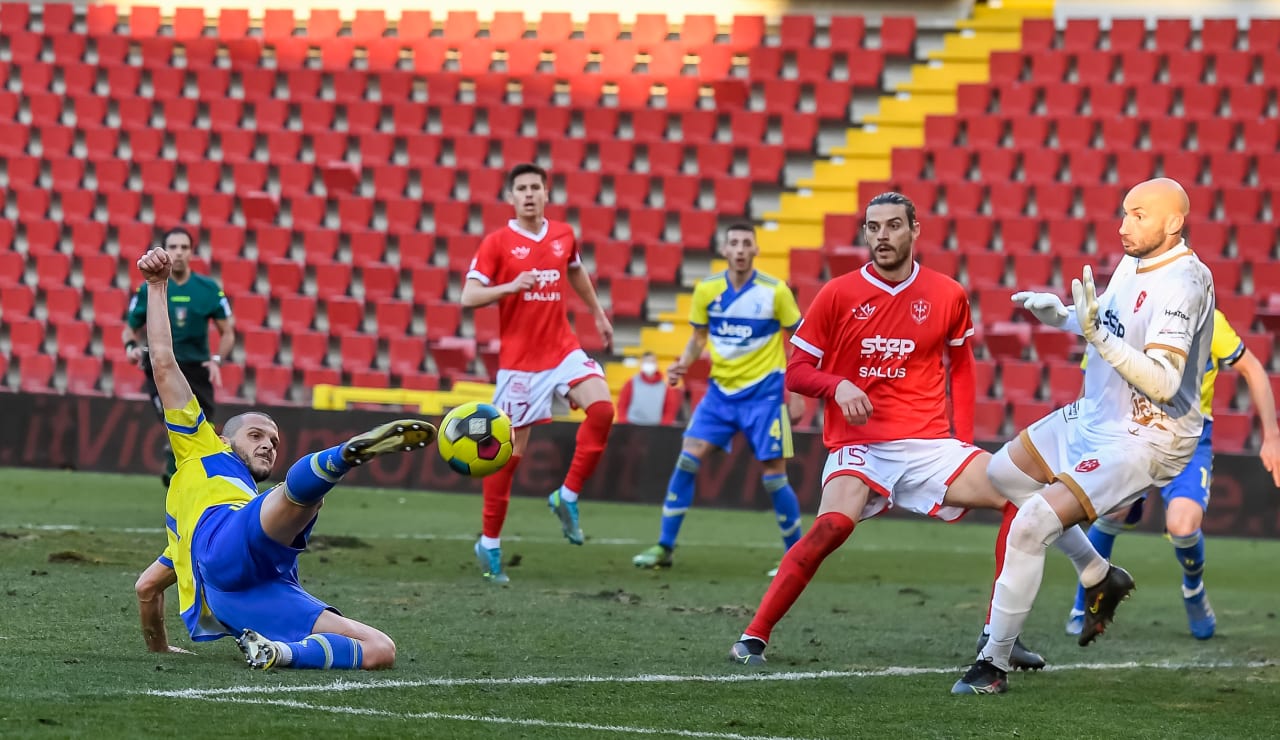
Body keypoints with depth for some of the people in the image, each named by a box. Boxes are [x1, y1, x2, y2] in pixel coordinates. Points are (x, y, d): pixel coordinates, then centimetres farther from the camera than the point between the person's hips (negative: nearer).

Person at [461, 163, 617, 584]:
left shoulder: (564, 236, 6)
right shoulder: (497, 243, -6)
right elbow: (469, 297, -10)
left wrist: (598, 314, 35)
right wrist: (511, 286, -25)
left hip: (562, 349, 4)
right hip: (519, 358, -4)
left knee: (601, 407, -22)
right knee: (512, 448, -1)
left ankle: (568, 496, -7)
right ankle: (489, 543, 12)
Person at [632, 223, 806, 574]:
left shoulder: (775, 291, -9)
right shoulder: (707, 290, -1)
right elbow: (699, 336, 11)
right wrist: (683, 363, -8)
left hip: (764, 392, -3)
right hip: (721, 389, 3)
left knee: (773, 474, -5)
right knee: (688, 459, -7)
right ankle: (664, 547, 2)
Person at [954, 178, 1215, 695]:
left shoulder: (1179, 285, -27)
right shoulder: (1134, 263, 1)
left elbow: (1162, 384, -35)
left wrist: (1099, 336, -42)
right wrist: (1062, 316, 2)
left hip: (1142, 442, -11)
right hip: (1094, 417, 11)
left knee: (1030, 526, -20)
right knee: (1003, 474, 26)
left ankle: (994, 664, -8)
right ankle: (1099, 578, 34)